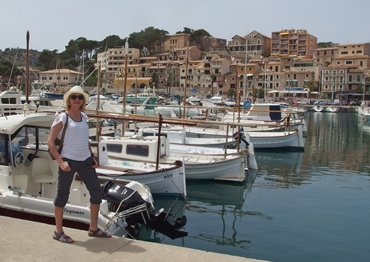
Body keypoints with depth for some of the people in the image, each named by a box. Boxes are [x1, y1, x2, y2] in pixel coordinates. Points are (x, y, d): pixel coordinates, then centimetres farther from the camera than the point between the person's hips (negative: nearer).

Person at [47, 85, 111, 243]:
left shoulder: (83, 117, 11)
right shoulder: (62, 118, -8)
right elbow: (50, 142, -10)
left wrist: (92, 156, 12)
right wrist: (60, 161, -16)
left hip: (85, 160, 7)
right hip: (69, 161, -6)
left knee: (97, 191, 8)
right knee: (63, 194, 5)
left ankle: (93, 228, 22)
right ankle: (58, 232, 19)